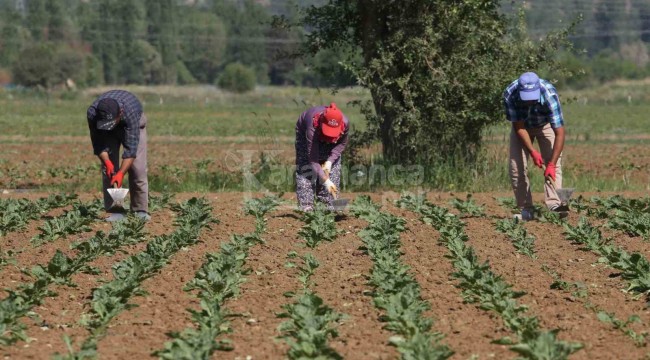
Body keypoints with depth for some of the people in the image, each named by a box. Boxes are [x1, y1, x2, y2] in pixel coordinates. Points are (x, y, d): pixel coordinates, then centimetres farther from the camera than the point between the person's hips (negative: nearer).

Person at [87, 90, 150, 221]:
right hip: (107, 134, 2)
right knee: (108, 169, -11)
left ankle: (140, 210, -10)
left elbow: (131, 147, -43)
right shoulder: (92, 113, -37)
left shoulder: (130, 111, -44)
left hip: (133, 126, -2)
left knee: (137, 167, -15)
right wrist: (106, 161, -39)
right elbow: (98, 143, -24)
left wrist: (121, 173, -49)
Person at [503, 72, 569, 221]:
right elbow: (518, 126, -23)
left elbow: (559, 132, -39)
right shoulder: (510, 95, -35)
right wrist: (532, 152, -31)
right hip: (522, 125, 1)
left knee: (554, 164, -19)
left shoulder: (549, 95, -40)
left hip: (545, 124, -1)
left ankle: (554, 204, -27)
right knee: (517, 166, -9)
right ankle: (526, 208, -2)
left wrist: (552, 164, -44)